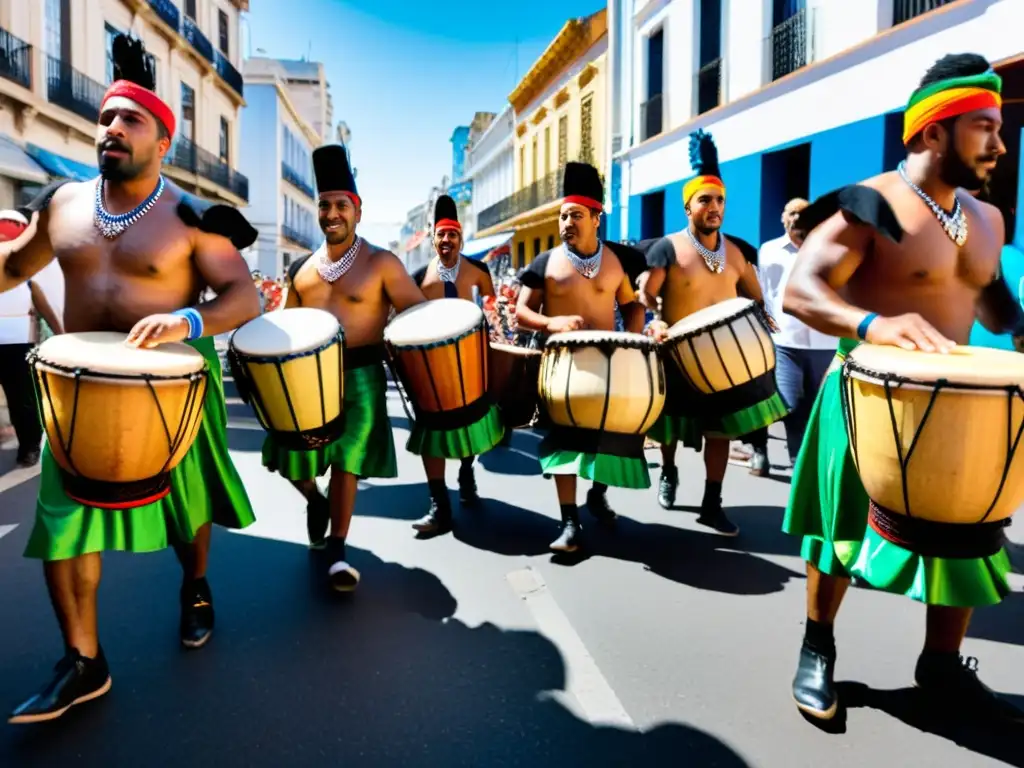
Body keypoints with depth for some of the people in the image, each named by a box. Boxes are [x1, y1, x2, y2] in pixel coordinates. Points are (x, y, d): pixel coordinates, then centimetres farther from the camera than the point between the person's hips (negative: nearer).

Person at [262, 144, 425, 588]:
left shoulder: (381, 263, -4)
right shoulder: (301, 268, 9)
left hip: (359, 376, -4)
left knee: (346, 463, 2)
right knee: (290, 456, 4)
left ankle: (337, 551, 16)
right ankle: (315, 500, 38)